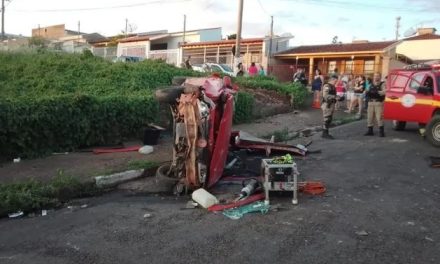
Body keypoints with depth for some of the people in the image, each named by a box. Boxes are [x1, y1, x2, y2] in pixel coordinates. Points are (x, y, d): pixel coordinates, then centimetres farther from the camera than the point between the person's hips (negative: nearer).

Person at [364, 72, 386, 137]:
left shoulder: (382, 84, 3)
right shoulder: (371, 85, 20)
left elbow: (384, 92, -13)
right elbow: (368, 92, 21)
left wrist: (377, 92, -29)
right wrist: (367, 92, -3)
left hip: (379, 103, -5)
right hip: (371, 102, 5)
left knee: (379, 117, -11)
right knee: (369, 117, 4)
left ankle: (381, 131, -7)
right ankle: (370, 131, 13)